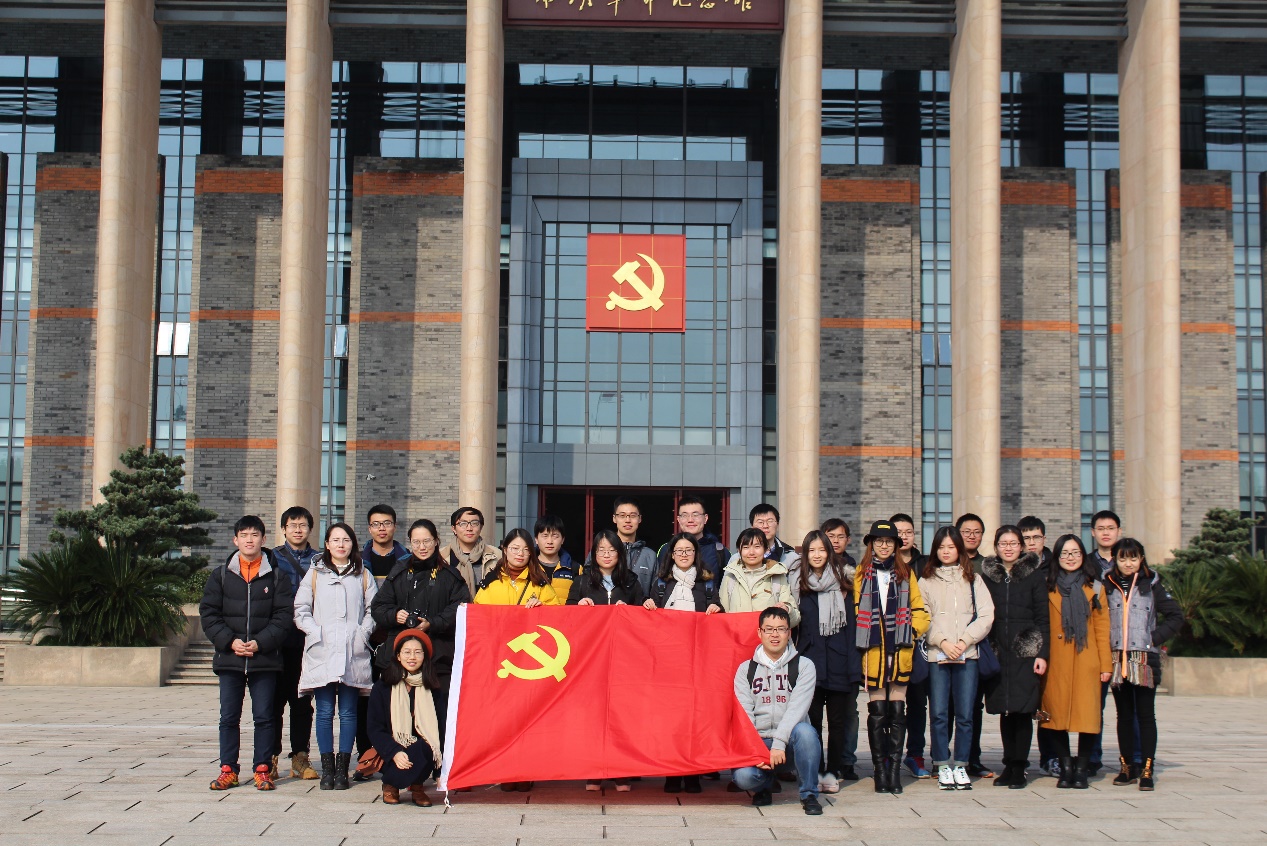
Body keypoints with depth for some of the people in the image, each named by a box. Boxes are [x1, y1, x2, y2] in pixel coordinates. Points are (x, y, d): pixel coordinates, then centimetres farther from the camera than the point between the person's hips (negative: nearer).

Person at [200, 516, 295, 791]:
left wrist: (260, 643, -13)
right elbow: (208, 613, 3)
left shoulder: (276, 576, 3)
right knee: (229, 717, 5)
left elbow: (283, 616, -2)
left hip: (265, 659, -1)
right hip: (229, 658, 1)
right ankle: (228, 770, 13)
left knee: (264, 716, 2)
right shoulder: (221, 575, 8)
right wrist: (230, 641, -10)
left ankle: (262, 769, 10)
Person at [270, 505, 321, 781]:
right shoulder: (273, 558, 5)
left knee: (303, 700, 6)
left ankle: (300, 757, 11)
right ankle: (271, 757, 7)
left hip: (307, 640, 2)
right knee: (275, 698, 1)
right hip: (279, 639, -2)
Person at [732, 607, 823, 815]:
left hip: (790, 738, -1)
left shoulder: (804, 666, 3)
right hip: (758, 741, 1)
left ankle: (809, 794, -14)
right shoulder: (746, 669, 8)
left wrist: (779, 743, -23)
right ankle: (765, 785, 11)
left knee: (805, 732, -36)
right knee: (743, 776, -29)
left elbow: (797, 708, -10)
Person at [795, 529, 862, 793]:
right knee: (812, 718, 1)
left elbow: (851, 623, 4)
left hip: (839, 660, 0)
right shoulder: (800, 584, 8)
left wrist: (853, 660, -4)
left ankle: (833, 771, 11)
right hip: (811, 659, 1)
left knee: (838, 719, 4)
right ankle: (815, 771, 8)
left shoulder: (843, 583, 5)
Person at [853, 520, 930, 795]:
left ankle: (895, 768, 3)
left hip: (901, 649, 1)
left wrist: (912, 632, -2)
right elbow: (855, 610, 8)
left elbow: (919, 610, 12)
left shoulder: (905, 573, 12)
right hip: (873, 651, -1)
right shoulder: (861, 574, 8)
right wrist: (861, 639, -2)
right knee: (877, 710, -2)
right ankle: (879, 769, 4)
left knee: (897, 710, 0)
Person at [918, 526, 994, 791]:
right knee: (939, 714, -3)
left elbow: (986, 616, 4)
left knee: (965, 715, -1)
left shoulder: (973, 579, 13)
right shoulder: (926, 581, 12)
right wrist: (943, 642, -9)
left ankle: (960, 765, 8)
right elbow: (922, 619, 4)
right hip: (936, 656, 0)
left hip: (967, 655, 0)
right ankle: (943, 766, 4)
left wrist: (964, 641, -8)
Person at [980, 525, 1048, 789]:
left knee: (1023, 710, -5)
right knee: (1005, 710, 6)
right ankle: (1009, 765, 15)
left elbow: (1043, 616, 0)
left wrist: (1042, 653, -8)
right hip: (997, 652, 3)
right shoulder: (986, 575, 10)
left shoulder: (1035, 574, 4)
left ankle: (1019, 768, 2)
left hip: (1026, 651, -2)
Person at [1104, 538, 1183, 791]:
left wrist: (1155, 637, -6)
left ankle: (1147, 770, -4)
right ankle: (1128, 767, 15)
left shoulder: (1151, 585, 3)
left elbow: (1176, 616, 3)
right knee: (1124, 716, 9)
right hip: (1117, 659, 2)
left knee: (1145, 715, -3)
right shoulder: (1108, 586, 7)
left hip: (1145, 659, -2)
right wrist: (1104, 647, 1)